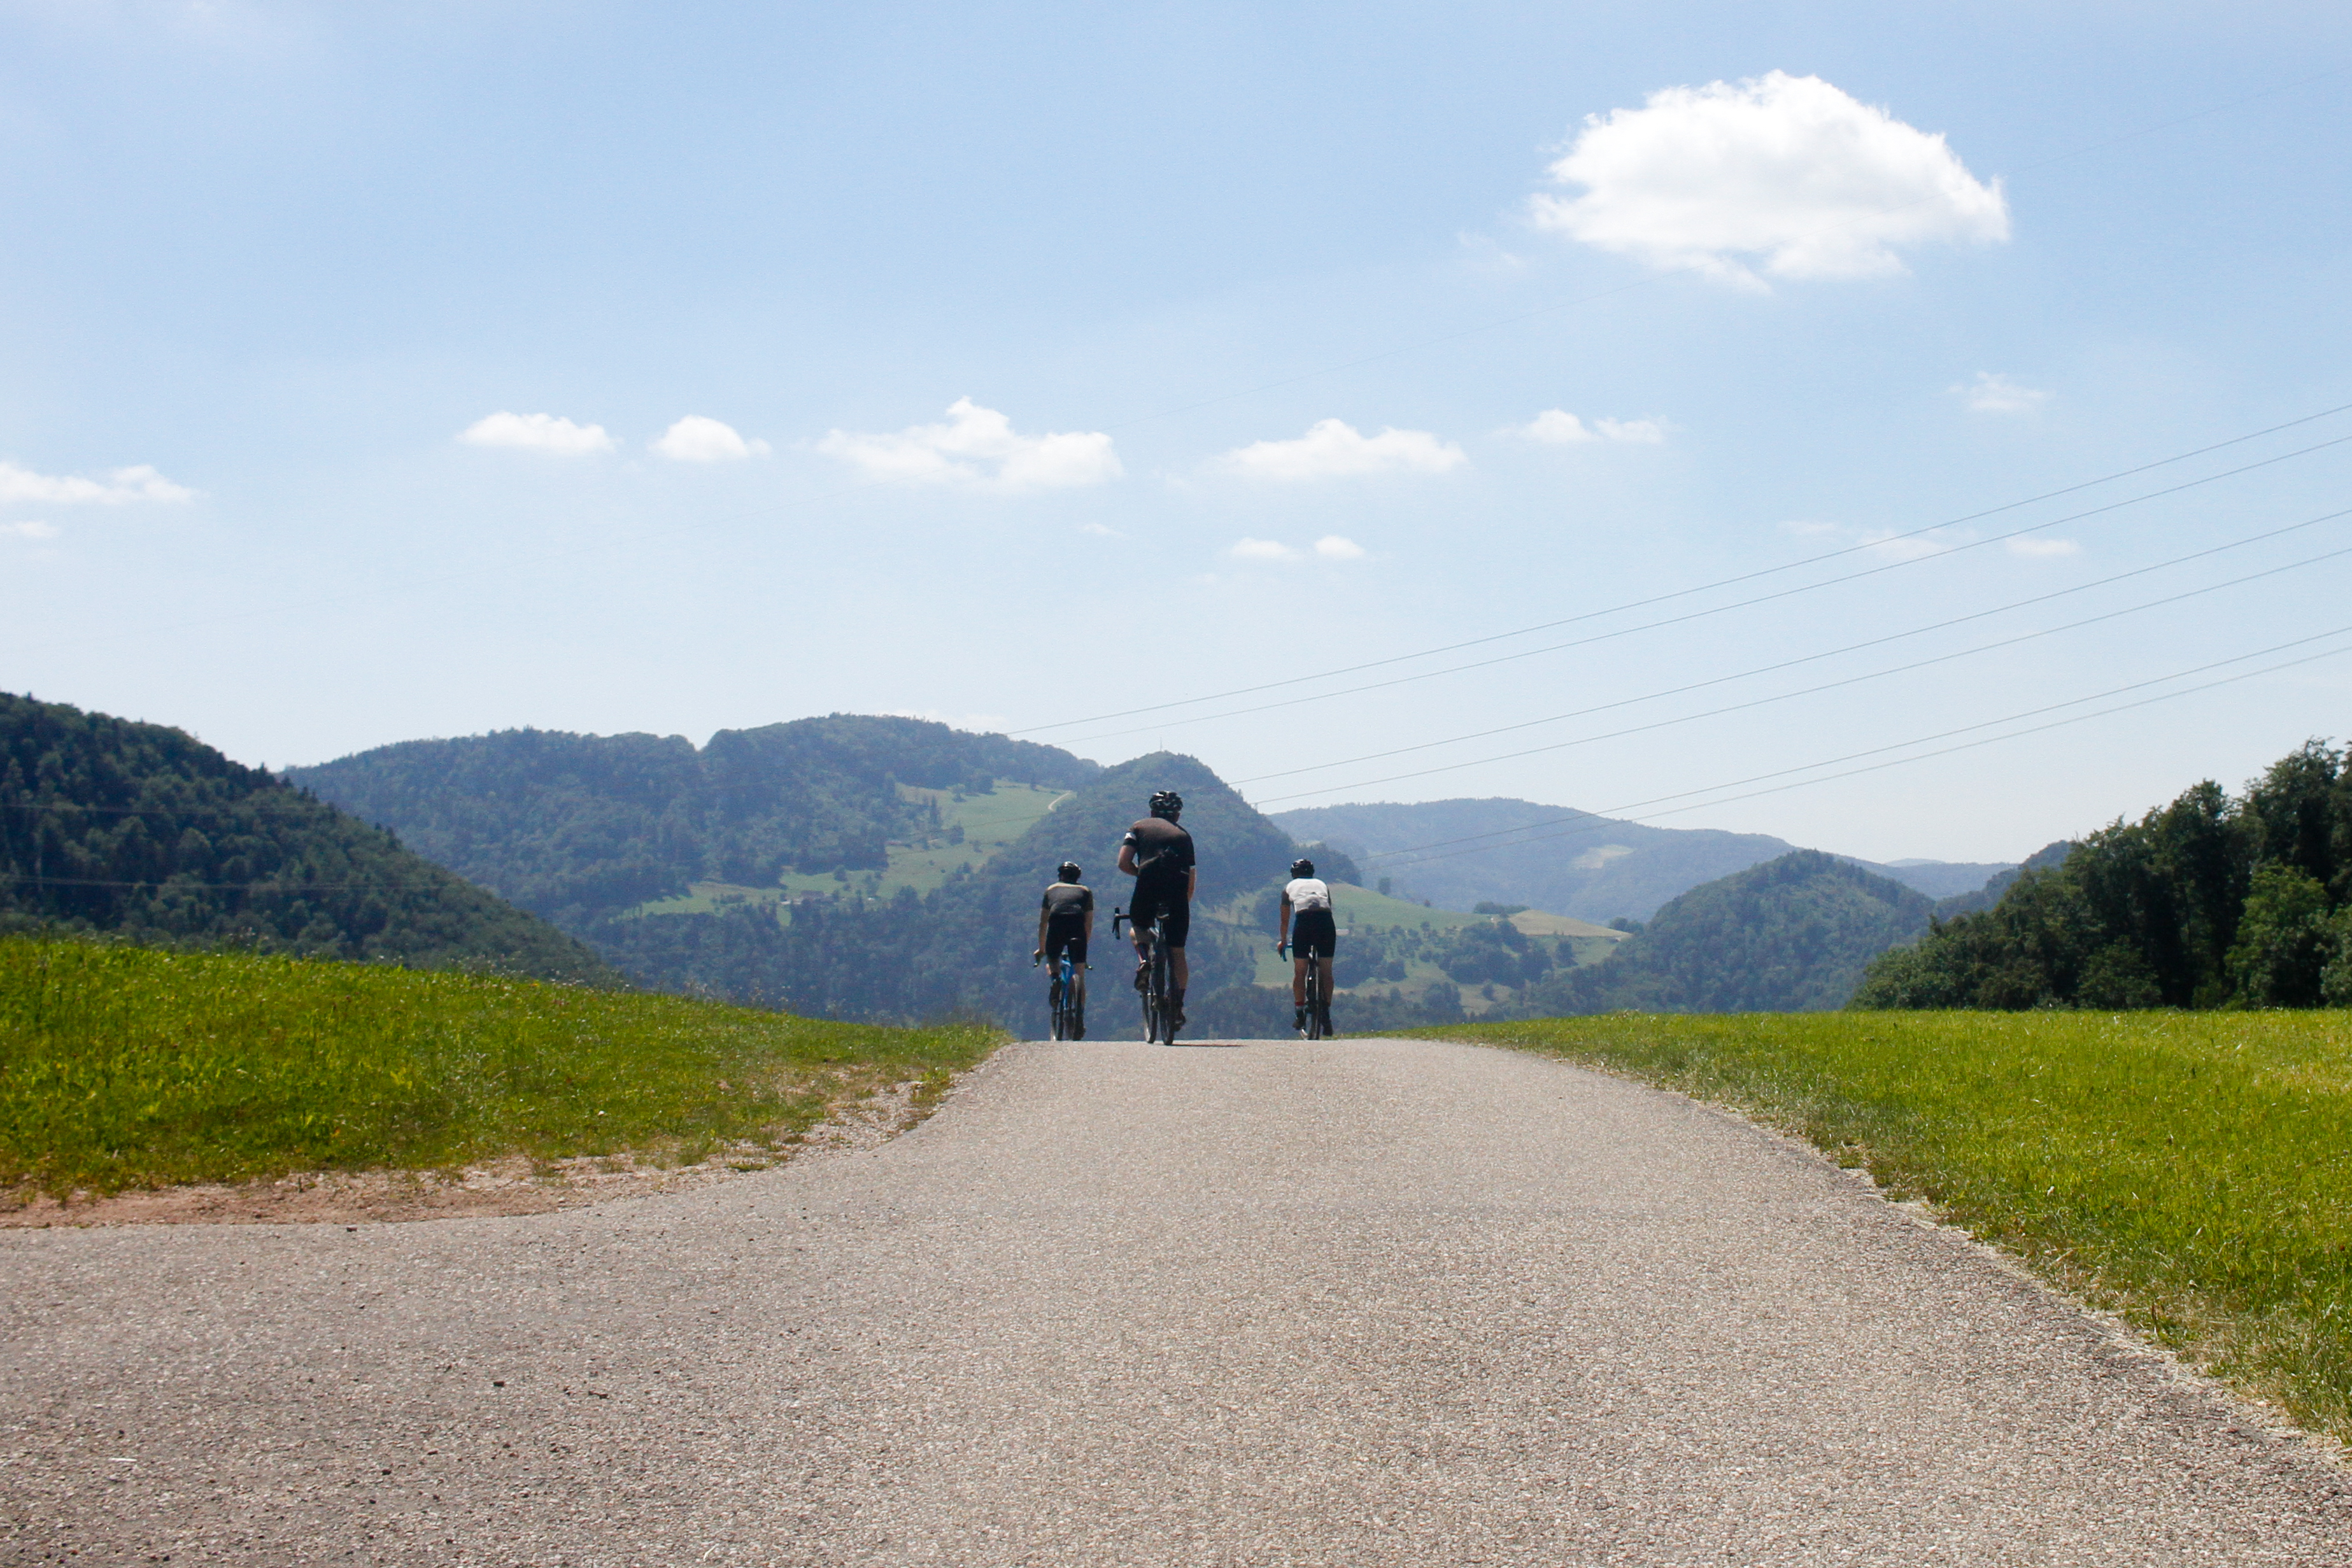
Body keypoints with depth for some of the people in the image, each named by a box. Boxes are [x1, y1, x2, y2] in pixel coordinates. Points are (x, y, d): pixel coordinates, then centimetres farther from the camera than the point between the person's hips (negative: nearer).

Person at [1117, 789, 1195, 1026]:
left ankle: (1143, 959, 2)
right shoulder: (1183, 835, 23)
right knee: (1177, 952, 11)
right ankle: (1178, 1006, 8)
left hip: (1148, 889, -1)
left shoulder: (1140, 827, 18)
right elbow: (1192, 883, 21)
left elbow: (1123, 863, 5)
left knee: (1139, 926, 30)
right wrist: (1181, 904, 34)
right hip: (1178, 890, 1)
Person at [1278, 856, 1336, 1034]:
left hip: (1304, 920, -1)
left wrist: (1283, 941, 49)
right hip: (1326, 921, 1)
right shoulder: (1322, 884, 32)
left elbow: (1285, 920, 33)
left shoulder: (1290, 887, 27)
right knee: (1327, 971, 13)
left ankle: (1300, 1014, 7)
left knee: (1299, 972, 10)